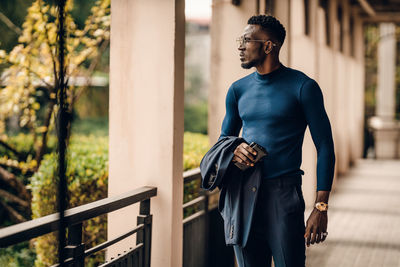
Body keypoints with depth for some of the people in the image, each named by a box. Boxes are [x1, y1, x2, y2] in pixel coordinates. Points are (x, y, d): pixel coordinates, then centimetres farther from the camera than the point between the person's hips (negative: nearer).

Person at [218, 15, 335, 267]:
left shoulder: (302, 87, -3)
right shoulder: (238, 90, 12)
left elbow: (325, 148, -4)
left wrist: (321, 208, -11)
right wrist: (233, 150, -6)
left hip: (283, 193, -5)